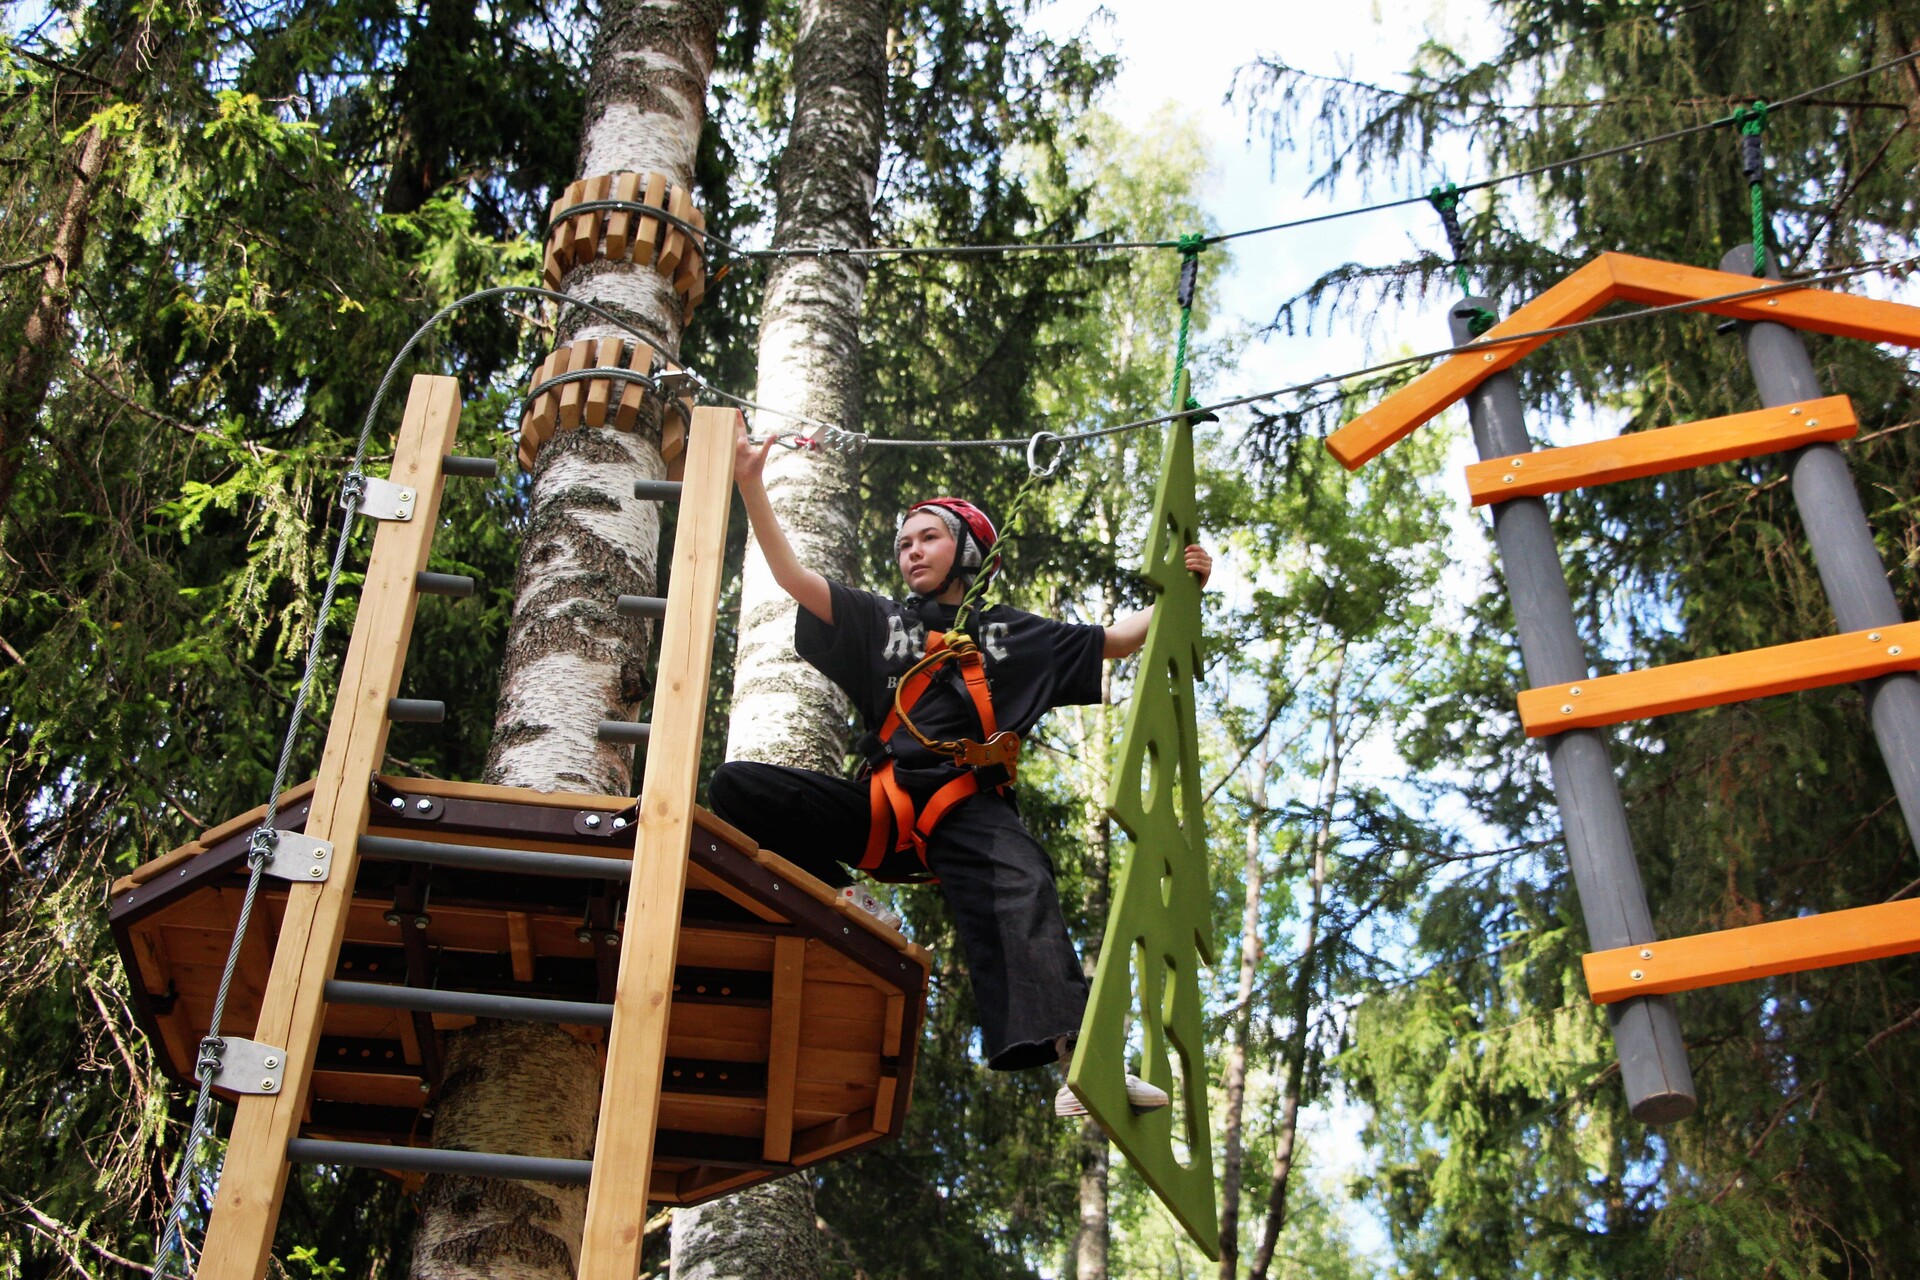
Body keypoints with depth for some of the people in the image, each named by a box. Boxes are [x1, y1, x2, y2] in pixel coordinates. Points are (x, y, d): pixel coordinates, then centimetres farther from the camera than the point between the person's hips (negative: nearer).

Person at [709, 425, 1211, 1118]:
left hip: (969, 807, -2)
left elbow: (1117, 640, 26)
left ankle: (1076, 1055, -51)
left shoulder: (1015, 634, 22)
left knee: (1020, 889, -36)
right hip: (881, 804, 2)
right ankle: (838, 896, -14)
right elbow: (792, 575, 13)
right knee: (734, 786, -16)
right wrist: (750, 485, 3)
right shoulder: (881, 621, 22)